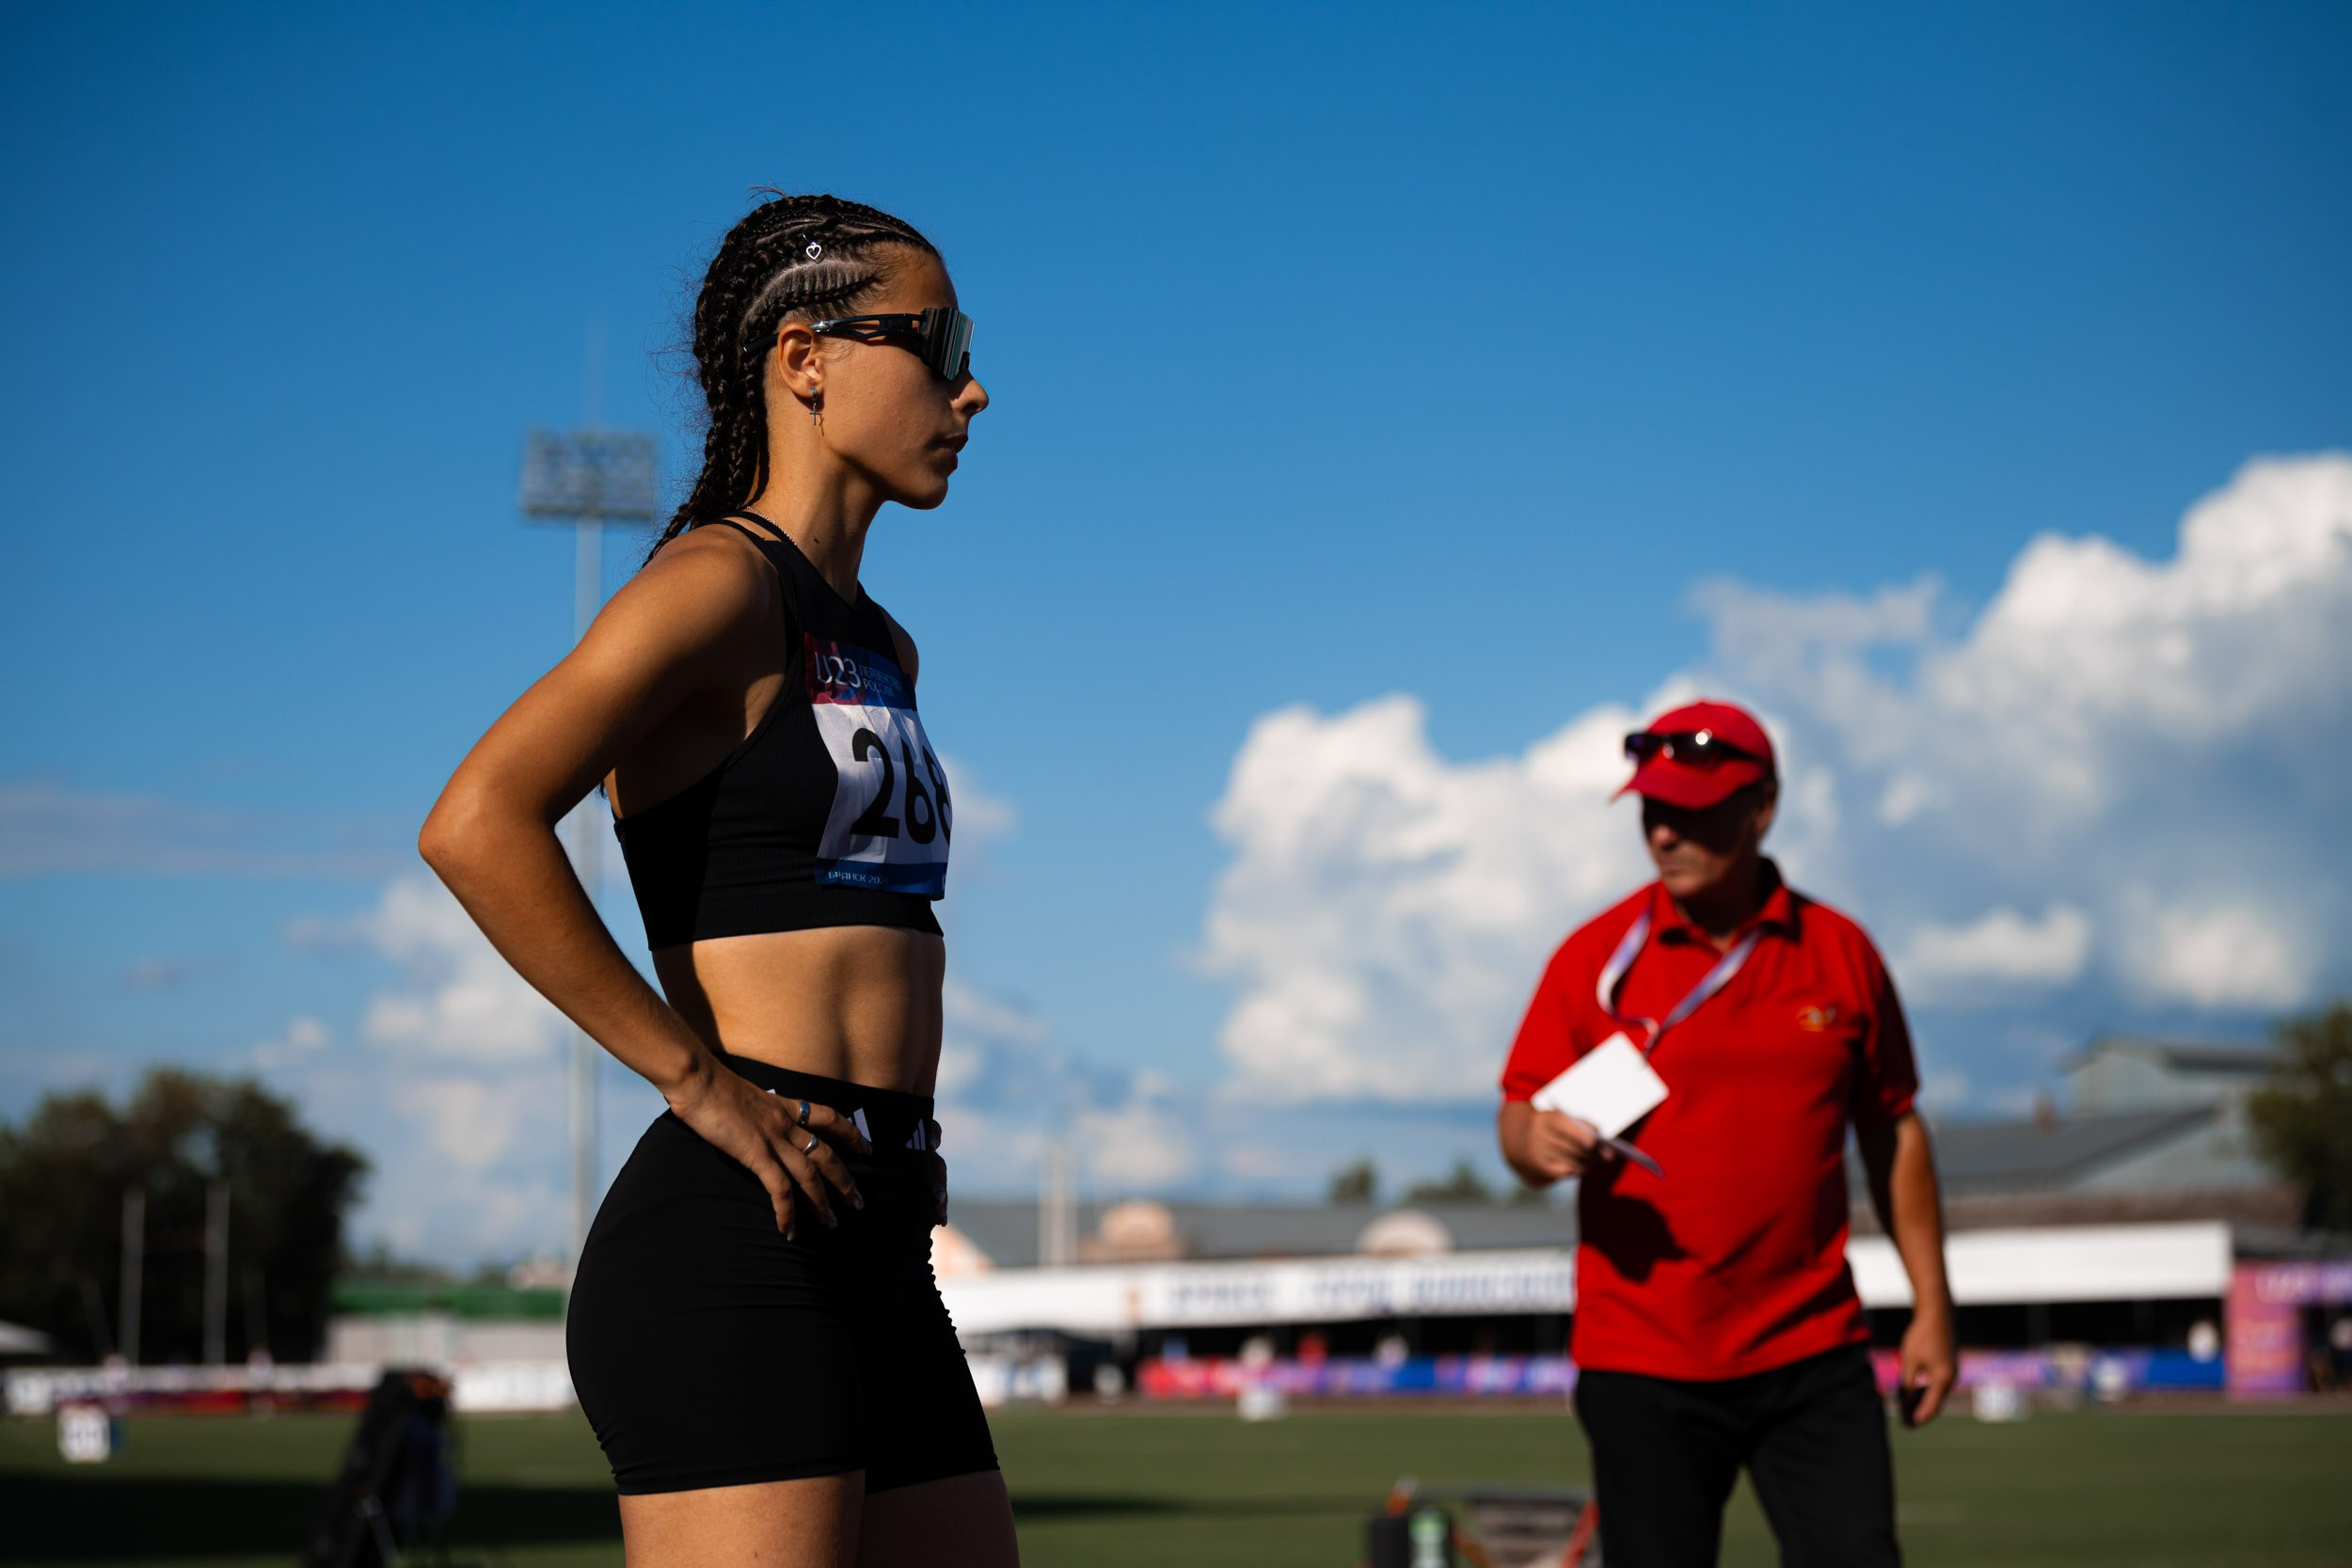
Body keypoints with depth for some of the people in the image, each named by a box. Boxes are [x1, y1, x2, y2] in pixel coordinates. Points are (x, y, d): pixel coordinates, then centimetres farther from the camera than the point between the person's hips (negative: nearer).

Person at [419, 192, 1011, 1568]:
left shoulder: (879, 650, 21)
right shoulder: (721, 580, -7)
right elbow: (477, 825, -20)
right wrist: (696, 1080, -16)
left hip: (881, 1257, 9)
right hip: (734, 1250, -9)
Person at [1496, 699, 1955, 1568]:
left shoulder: (1841, 951, 7)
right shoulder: (1596, 957, 1)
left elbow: (1894, 1134, 13)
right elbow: (1519, 1117, 3)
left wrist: (1931, 1305, 10)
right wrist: (1538, 1144, -21)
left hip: (1813, 1357, 1)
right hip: (1642, 1366, -1)